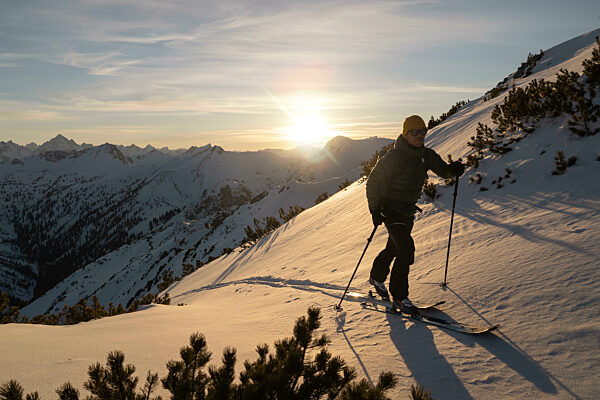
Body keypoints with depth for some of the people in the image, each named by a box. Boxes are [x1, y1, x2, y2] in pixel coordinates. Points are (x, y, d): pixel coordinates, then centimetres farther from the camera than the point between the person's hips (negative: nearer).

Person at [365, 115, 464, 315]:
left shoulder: (426, 154, 0)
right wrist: (375, 210, -19)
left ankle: (376, 277, 44)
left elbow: (442, 170, 7)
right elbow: (373, 182, -15)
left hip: (408, 210, 7)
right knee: (406, 249, -15)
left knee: (394, 248, 20)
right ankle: (399, 297, -1)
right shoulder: (394, 157, -20)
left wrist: (453, 169, -18)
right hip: (390, 209, -7)